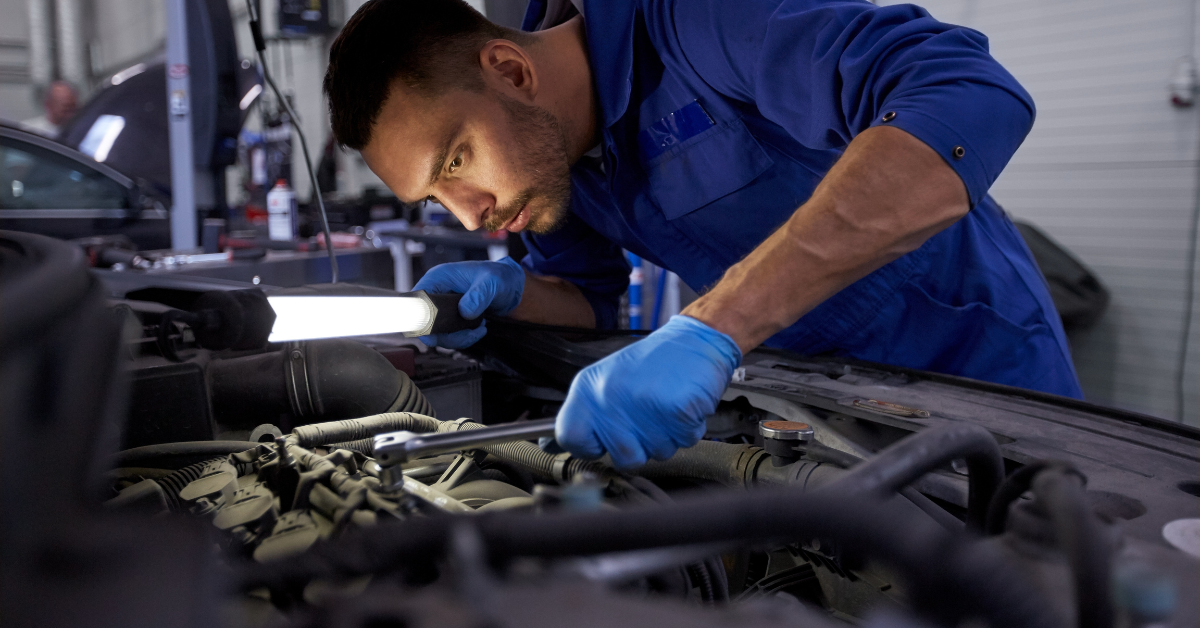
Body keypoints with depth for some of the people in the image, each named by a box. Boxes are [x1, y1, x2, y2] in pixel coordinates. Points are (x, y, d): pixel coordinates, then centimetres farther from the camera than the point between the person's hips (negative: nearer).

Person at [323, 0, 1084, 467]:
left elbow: (975, 100, -45)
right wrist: (506, 290, -17)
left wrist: (710, 328, -50)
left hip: (973, 369, -6)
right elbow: (590, 297, 8)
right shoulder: (541, 139, -6)